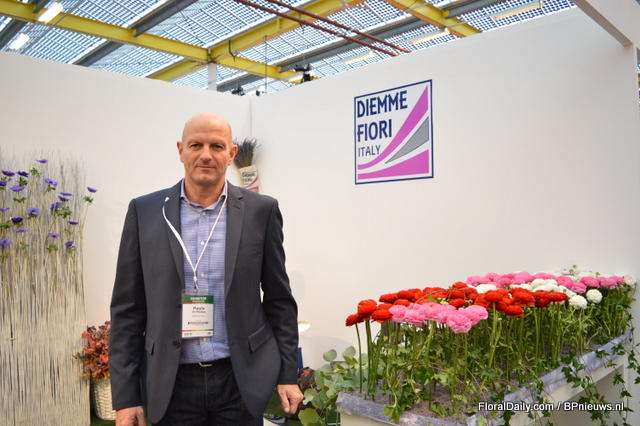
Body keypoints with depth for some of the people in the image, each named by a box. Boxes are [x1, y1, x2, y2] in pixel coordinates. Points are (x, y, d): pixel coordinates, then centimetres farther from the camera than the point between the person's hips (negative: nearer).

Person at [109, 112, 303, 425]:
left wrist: (287, 374, 1)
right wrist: (125, 395, -2)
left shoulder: (261, 210, -3)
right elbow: (127, 308, 0)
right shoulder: (144, 211, -2)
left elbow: (279, 300, 2)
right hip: (172, 383, 1)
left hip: (241, 379, 0)